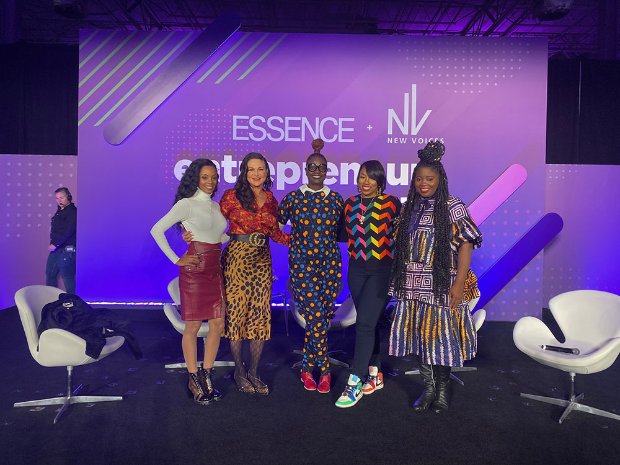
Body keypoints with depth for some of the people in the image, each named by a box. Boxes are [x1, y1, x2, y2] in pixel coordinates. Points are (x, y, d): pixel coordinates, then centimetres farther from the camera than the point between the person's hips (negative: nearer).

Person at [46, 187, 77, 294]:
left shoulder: (73, 212, -12)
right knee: (50, 273, 17)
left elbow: (67, 231, -20)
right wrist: (53, 243, 8)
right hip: (56, 249, 9)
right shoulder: (60, 211, 16)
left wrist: (55, 244, -17)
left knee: (68, 277, -4)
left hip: (67, 250, -9)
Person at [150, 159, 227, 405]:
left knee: (218, 325, 7)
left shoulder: (216, 206, 14)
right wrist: (176, 260, -10)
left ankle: (207, 376, 22)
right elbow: (157, 230, -10)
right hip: (194, 270, -7)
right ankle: (194, 380, 17)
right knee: (192, 326, 3)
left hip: (215, 269, 7)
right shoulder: (187, 204, -6)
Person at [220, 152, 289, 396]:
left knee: (260, 315, 5)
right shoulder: (232, 196, -3)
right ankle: (239, 371, 21)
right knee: (236, 312, 3)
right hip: (236, 258, -4)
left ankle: (254, 372, 20)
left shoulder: (270, 199, 10)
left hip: (262, 260, 4)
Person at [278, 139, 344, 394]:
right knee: (317, 318, -7)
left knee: (315, 319, 6)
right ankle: (324, 370, 13)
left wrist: (330, 237, 1)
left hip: (329, 264, 2)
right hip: (302, 264, -2)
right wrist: (294, 238, -4)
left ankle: (307, 366, 26)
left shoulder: (335, 198, 6)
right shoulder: (293, 198, 1)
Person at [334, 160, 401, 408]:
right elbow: (344, 234, 15)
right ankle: (375, 373, 27)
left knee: (364, 323, -10)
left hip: (382, 270, -4)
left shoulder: (391, 203, -6)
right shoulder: (350, 203, 7)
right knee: (368, 323, 12)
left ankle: (354, 383, -3)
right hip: (357, 269, 5)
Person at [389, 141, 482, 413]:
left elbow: (466, 244, -11)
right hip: (413, 286, 5)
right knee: (419, 335, 9)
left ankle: (442, 388, 21)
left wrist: (459, 284, -18)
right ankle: (428, 387, 24)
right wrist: (400, 280, 10)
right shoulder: (410, 207, 11)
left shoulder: (452, 207, -5)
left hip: (441, 285, -5)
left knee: (441, 335, 2)